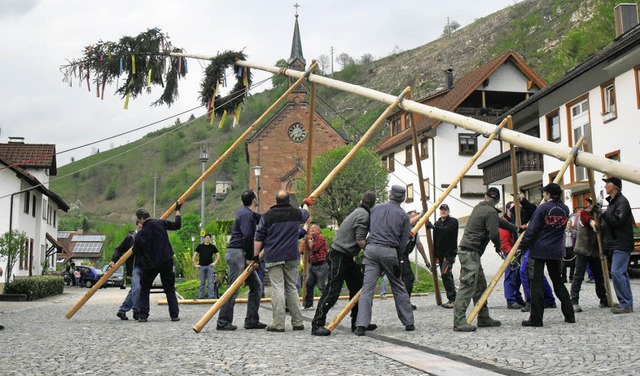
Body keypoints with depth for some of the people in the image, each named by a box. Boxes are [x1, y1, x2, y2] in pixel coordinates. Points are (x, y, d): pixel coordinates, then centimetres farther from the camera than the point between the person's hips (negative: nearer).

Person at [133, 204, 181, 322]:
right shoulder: (161, 223, -7)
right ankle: (174, 315, 4)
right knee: (169, 289, 10)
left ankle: (143, 315, 10)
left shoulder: (140, 235, -9)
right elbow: (177, 225, 5)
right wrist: (177, 210, 18)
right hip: (166, 262, 2)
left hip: (150, 265, -1)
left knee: (144, 289, 15)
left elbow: (136, 253, 0)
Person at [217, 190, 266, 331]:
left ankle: (252, 320, 12)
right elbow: (247, 237, -22)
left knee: (256, 286, 9)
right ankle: (223, 322, -3)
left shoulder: (249, 214, 18)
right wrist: (249, 258, -17)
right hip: (237, 253, -10)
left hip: (243, 255, 10)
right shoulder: (246, 215, -12)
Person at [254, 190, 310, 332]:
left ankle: (278, 324, -10)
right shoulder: (296, 213, 7)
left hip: (273, 258, -3)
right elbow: (305, 214, 32)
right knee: (292, 288, 11)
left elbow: (258, 238, -2)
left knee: (277, 288, -5)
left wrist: (256, 256, 5)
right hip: (292, 257, 3)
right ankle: (297, 323, 13)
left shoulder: (267, 216, -1)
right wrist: (306, 204, 53)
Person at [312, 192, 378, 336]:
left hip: (347, 257, 10)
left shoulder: (359, 212, 17)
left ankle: (358, 323, 20)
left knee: (358, 288, 13)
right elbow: (361, 241, -19)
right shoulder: (363, 215, -13)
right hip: (339, 255, -10)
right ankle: (317, 325, -11)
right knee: (332, 290, -13)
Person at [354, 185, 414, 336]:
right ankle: (408, 323, 21)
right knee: (398, 288, 13)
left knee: (367, 287, -2)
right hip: (390, 252, -1)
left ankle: (361, 325, -11)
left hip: (371, 249, 1)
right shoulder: (403, 215, 5)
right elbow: (403, 242, 4)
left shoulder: (375, 209, 12)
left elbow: (368, 228, 18)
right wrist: (398, 260, 13)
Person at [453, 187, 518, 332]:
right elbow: (494, 234, -17)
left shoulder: (479, 207, 19)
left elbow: (498, 222, 31)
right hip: (470, 252, -10)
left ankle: (484, 318, 20)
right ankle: (459, 322, -15)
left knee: (480, 286, 14)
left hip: (470, 252, 10)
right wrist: (498, 246, 5)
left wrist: (516, 229, 38)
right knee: (467, 286, -13)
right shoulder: (490, 211, -10)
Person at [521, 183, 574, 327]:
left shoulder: (543, 208, -10)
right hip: (556, 251, 6)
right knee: (558, 281, 17)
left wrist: (524, 245, -3)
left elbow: (532, 229, -11)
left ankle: (536, 318, -5)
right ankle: (569, 315, 19)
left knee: (537, 282, -3)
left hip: (540, 250, -6)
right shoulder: (565, 209, 8)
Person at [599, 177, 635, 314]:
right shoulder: (612, 201, 19)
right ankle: (627, 303, 17)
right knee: (621, 273, 12)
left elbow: (617, 221, -22)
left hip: (622, 245, -10)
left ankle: (625, 304, -11)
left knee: (617, 273, -15)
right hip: (615, 244, 10)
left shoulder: (622, 201, -12)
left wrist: (603, 213, -18)